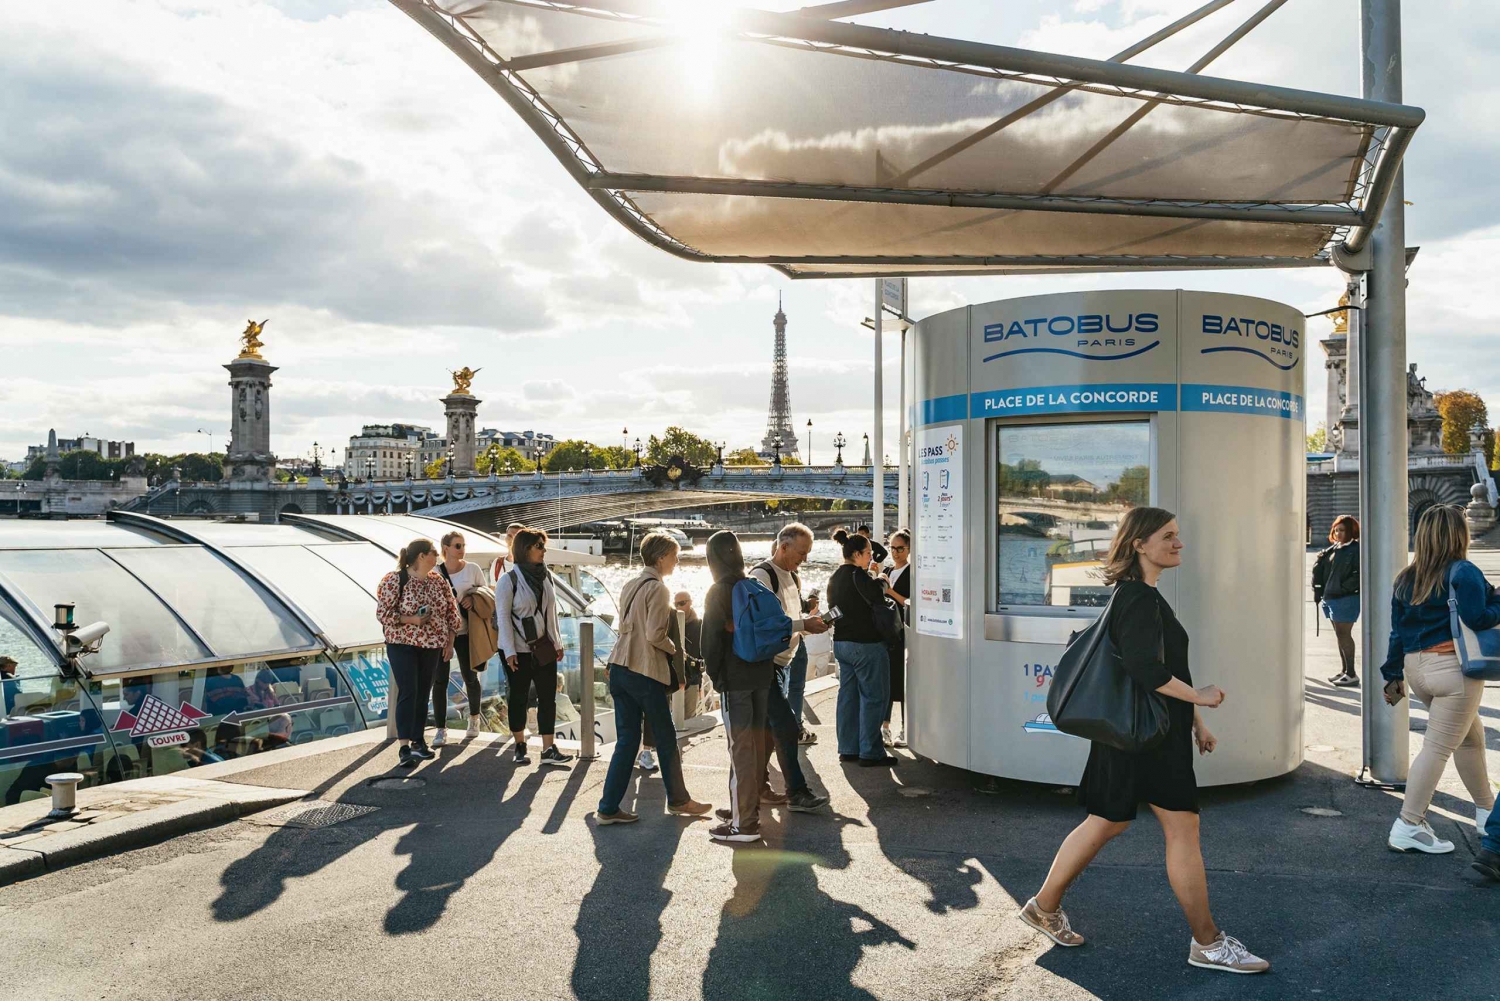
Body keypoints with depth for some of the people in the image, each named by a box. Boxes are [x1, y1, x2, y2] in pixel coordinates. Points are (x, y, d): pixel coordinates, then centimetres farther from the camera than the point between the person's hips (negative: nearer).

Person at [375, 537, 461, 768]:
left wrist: (450, 642, 6)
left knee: (423, 693, 10)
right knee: (408, 693, -10)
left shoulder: (438, 581, 7)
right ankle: (404, 746, -10)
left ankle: (418, 740, 19)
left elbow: (451, 612, 11)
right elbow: (383, 612, -12)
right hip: (403, 645, -5)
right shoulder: (394, 580, -9)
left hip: (432, 646, 5)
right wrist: (412, 619, -21)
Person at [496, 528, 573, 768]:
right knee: (518, 697, 8)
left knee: (548, 697, 1)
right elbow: (503, 617, -12)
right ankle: (520, 746, 21)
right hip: (519, 649, -5)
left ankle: (548, 749, 4)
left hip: (544, 647, 5)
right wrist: (509, 651, -15)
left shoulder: (546, 577, 6)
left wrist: (558, 642, 10)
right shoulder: (509, 580, -10)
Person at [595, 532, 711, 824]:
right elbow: (654, 635, -17)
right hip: (646, 673, -8)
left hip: (620, 670, 8)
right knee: (666, 739, 9)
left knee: (627, 740, 10)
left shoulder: (630, 585, 12)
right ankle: (677, 800, 23)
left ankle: (608, 808, 9)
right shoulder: (658, 588, -12)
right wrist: (676, 649, -2)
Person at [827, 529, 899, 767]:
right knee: (873, 698, -1)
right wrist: (881, 583, -9)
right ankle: (870, 753, 1)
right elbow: (876, 596, -30)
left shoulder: (835, 578, 13)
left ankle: (848, 749, 17)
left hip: (841, 643, 9)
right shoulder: (858, 574, -16)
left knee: (848, 695, 13)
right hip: (865, 644, -9)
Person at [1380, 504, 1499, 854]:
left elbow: (1397, 632, 13)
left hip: (1416, 669, 7)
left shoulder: (1405, 579, 11)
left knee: (1471, 736, 24)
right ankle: (1408, 827, -3)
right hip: (1453, 668, -7)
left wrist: (1393, 675, 16)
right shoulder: (1462, 572, -9)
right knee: (1438, 747, -3)